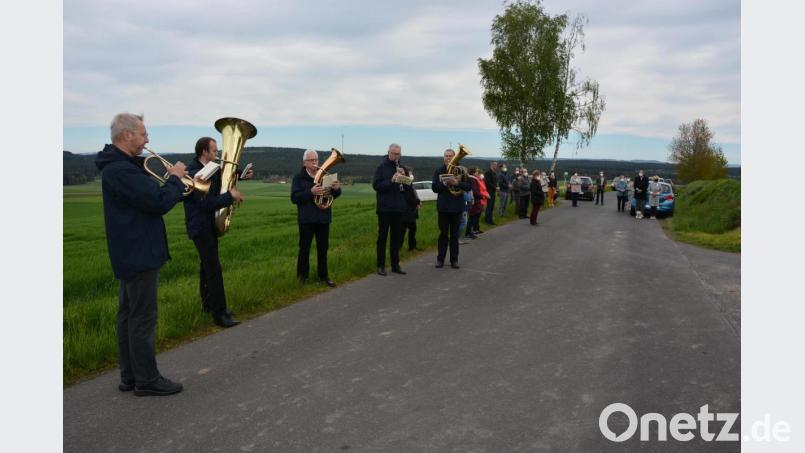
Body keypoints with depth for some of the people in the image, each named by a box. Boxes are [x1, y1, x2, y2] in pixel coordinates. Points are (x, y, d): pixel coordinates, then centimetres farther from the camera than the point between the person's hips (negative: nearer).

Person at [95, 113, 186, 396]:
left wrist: (175, 183, 1)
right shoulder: (121, 170, -21)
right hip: (139, 253, -11)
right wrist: (176, 178, -9)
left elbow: (149, 196, 14)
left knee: (129, 316, 14)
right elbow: (159, 202, -25)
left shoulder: (121, 166, 14)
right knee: (143, 319, -2)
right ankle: (147, 380, 7)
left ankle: (129, 377, 24)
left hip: (131, 253, 11)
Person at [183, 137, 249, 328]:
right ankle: (219, 314, -11)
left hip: (209, 224, 10)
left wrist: (242, 176, 8)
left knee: (208, 265, 18)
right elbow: (207, 203, -26)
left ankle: (208, 303, 31)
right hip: (200, 226, -10)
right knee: (214, 268, -12)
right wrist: (231, 196, -21)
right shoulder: (193, 173, -21)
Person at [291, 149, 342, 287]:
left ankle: (323, 275, 16)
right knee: (304, 248, 2)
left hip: (323, 218, 4)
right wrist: (311, 192, -26)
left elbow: (333, 195, 10)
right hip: (306, 219, -4)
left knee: (323, 248, 8)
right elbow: (294, 198, -13)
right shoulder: (298, 177, -2)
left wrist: (336, 189, -14)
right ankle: (302, 275, 13)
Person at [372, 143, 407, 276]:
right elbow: (375, 185, -13)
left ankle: (395, 265, 15)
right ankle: (380, 265, 6)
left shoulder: (400, 167, 12)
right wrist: (391, 180, -23)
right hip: (385, 207, -5)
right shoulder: (382, 167, -3)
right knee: (382, 236, 1)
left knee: (396, 236, 9)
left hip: (398, 207, 5)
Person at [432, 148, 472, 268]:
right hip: (443, 207, 0)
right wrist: (445, 183, -18)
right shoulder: (438, 171, 4)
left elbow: (469, 186, -7)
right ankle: (440, 259, 11)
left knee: (454, 234, 6)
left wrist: (457, 183, -22)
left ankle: (454, 259, 12)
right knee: (443, 234, 4)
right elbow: (434, 188, -3)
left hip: (456, 207, 0)